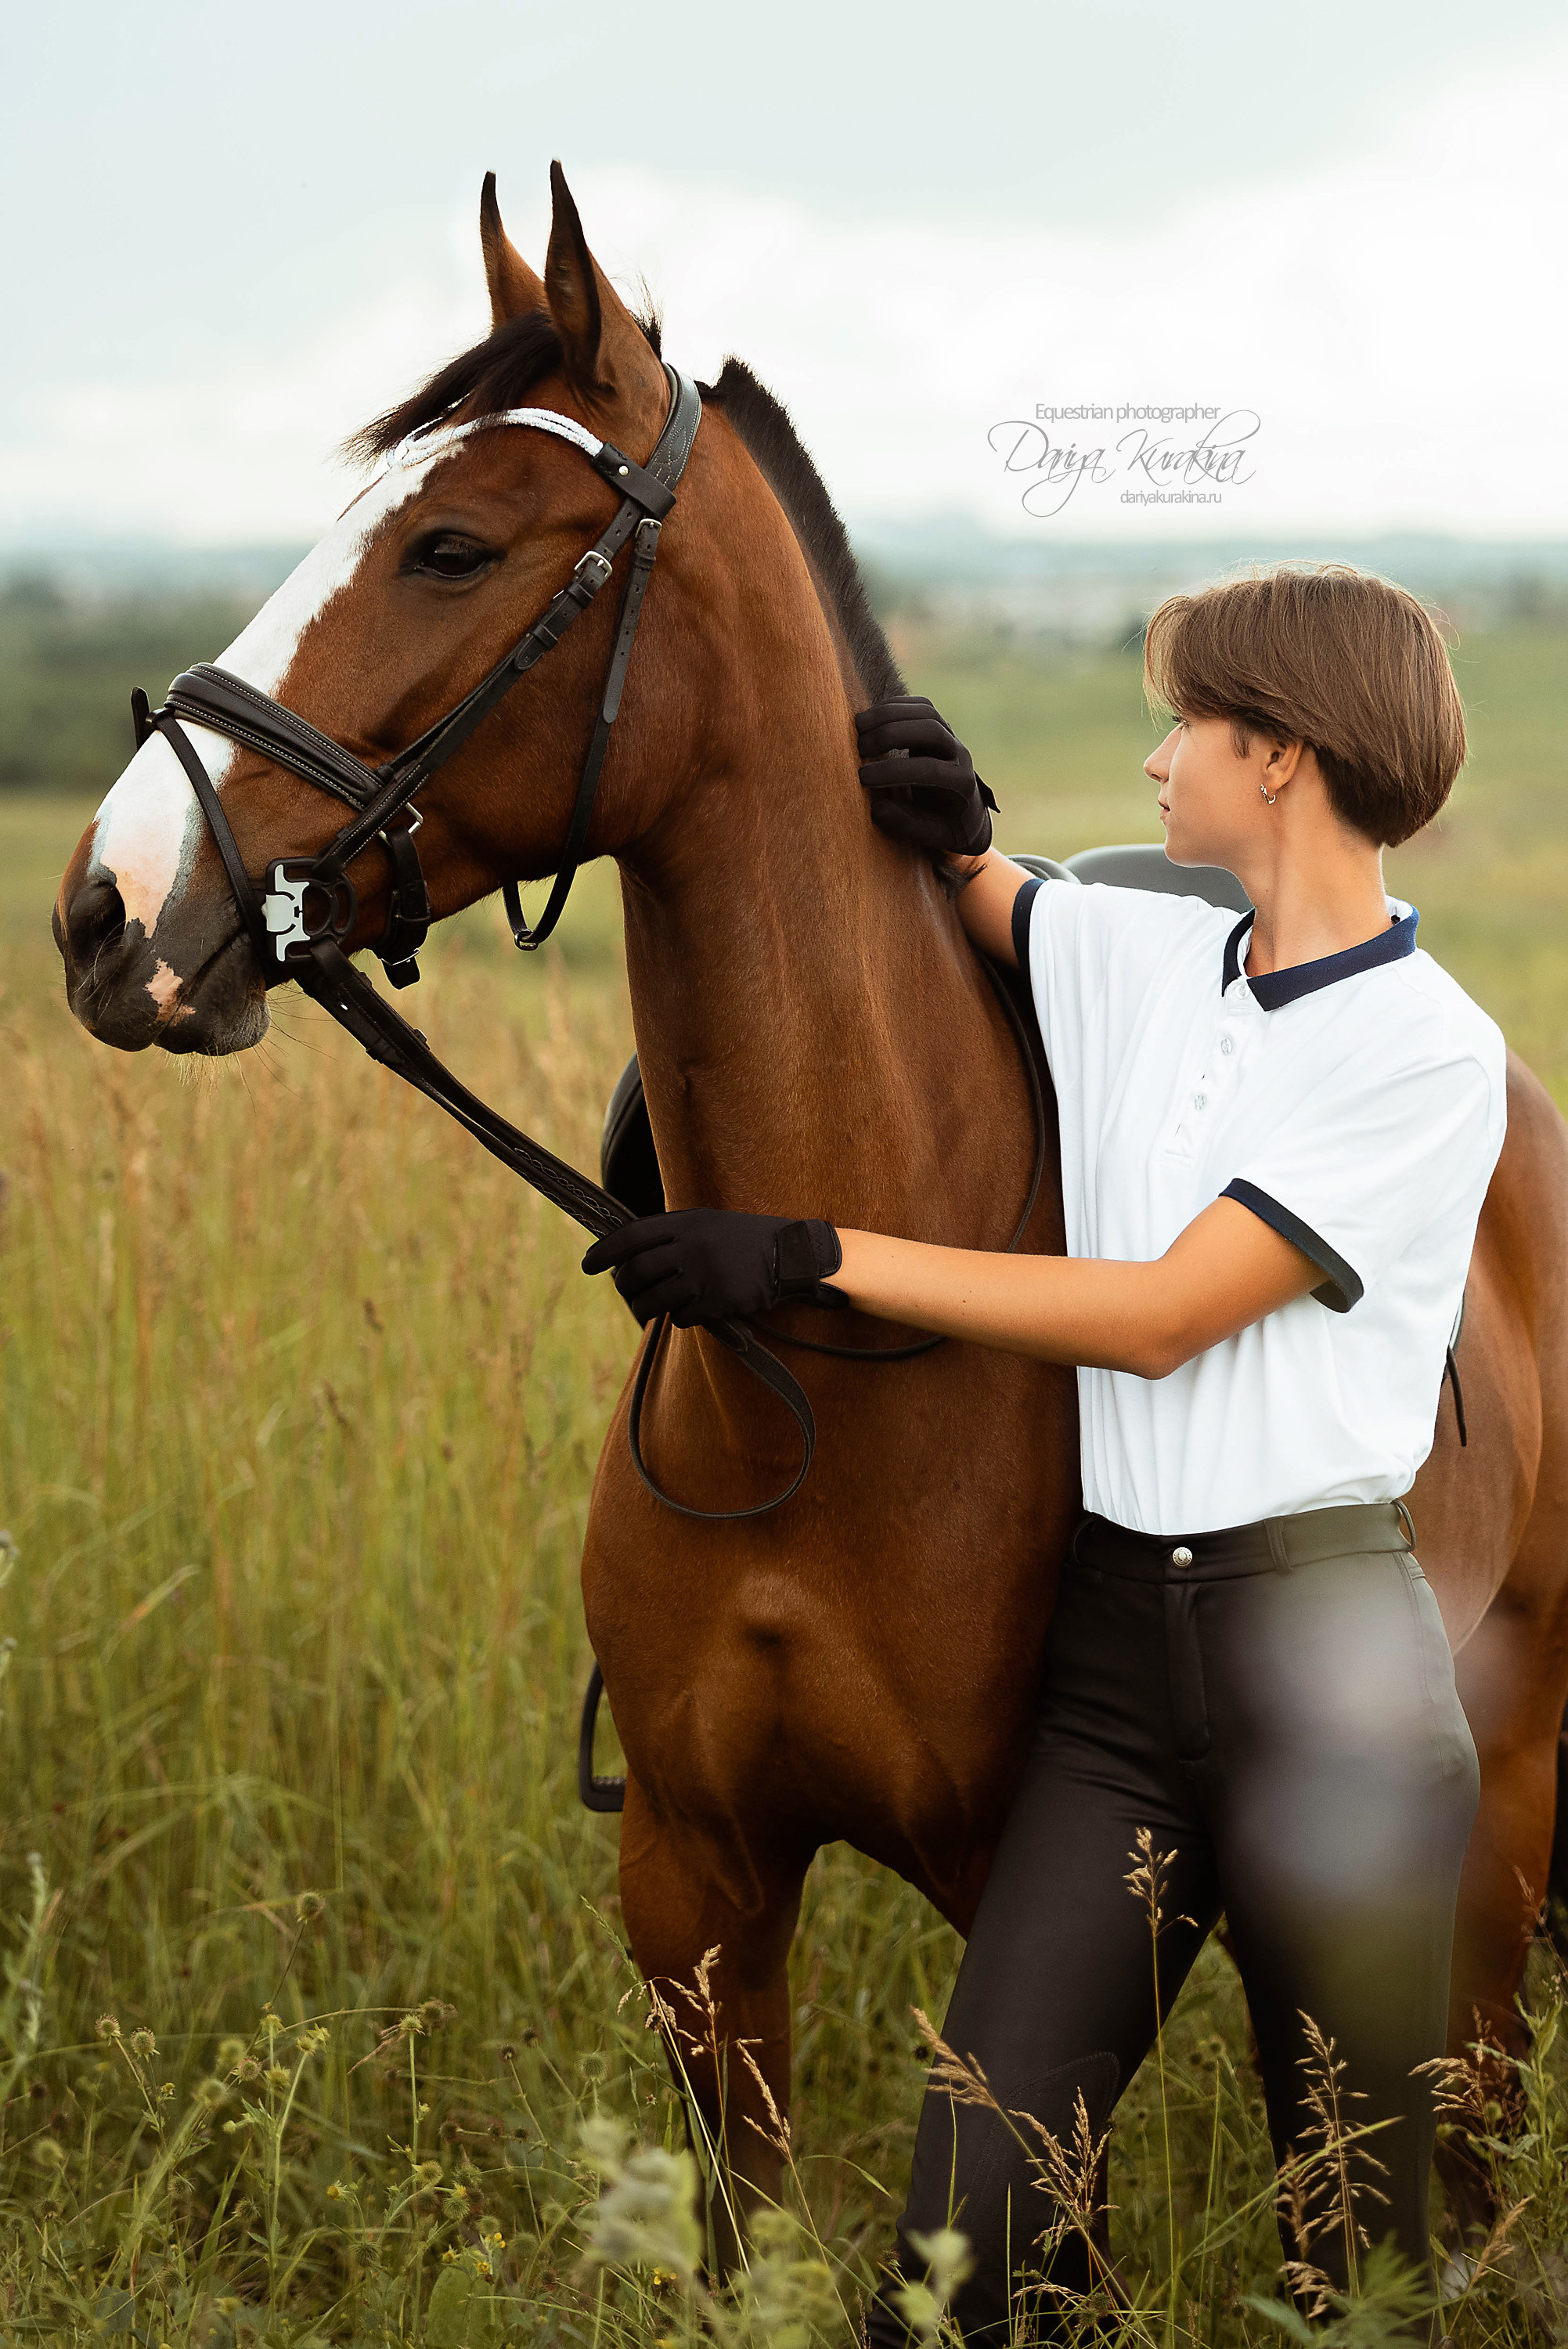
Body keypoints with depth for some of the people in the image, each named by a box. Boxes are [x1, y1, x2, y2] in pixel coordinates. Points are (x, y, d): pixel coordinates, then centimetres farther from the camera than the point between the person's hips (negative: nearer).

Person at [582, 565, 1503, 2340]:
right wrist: (939, 829, 5)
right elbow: (957, 894, 30)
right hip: (1116, 1639, 5)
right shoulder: (1136, 959, 10)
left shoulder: (1431, 1053, -9)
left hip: (1327, 1656, -5)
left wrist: (815, 1256, -13)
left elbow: (1160, 1314, -13)